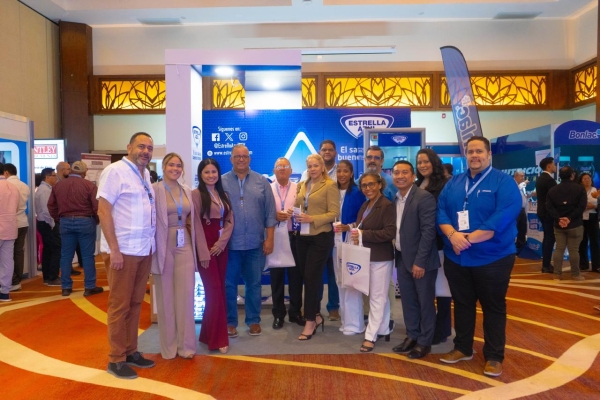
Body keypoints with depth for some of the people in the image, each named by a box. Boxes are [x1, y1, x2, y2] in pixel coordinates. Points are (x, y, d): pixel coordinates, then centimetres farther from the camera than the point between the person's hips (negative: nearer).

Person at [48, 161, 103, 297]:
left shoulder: (58, 185, 7)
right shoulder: (89, 185, -9)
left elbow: (51, 205, 11)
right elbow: (97, 206, -12)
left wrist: (59, 219, 19)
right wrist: (96, 220, 4)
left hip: (65, 222, 4)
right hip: (85, 221, -4)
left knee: (66, 255, 10)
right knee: (87, 255, 2)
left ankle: (66, 287, 16)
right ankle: (89, 287, 6)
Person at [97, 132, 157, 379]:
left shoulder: (145, 175, 13)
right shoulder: (115, 171, -9)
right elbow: (103, 211, -13)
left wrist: (151, 243, 9)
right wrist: (114, 249, -17)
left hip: (144, 249, 7)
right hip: (123, 250, -7)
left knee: (135, 303, 14)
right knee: (119, 305, 3)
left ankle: (131, 351, 25)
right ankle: (116, 359, 14)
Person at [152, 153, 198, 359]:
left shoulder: (187, 190, 11)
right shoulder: (155, 189, -6)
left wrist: (193, 245, 10)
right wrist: (155, 249, -12)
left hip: (185, 245, 4)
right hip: (164, 246, -4)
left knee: (186, 296, 6)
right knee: (166, 297, 7)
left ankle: (185, 344, 19)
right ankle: (168, 346, 22)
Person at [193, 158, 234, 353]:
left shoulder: (223, 195, 13)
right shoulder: (196, 194, -6)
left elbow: (230, 220, 7)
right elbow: (197, 225, -11)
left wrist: (221, 242, -8)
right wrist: (203, 253, -15)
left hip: (222, 246, 6)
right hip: (206, 247, -6)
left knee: (218, 289, 9)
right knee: (215, 290, -5)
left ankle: (208, 333, 22)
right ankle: (217, 338, 5)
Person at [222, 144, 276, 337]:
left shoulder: (262, 182, 4)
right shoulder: (222, 182, 0)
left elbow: (270, 212, 3)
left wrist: (269, 238, -1)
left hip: (255, 243, 1)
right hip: (230, 244, -1)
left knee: (254, 284, 11)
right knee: (229, 284, 8)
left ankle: (254, 321, 25)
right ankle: (230, 322, 22)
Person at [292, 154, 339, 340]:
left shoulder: (330, 185, -6)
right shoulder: (302, 185, 12)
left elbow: (334, 213, -12)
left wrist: (312, 219, -22)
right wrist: (293, 212, -4)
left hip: (320, 237, -6)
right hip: (302, 237, 6)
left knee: (312, 277, -4)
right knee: (306, 277, 11)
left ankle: (310, 322, 7)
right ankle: (316, 316, 27)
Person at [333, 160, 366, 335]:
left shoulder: (358, 193, -6)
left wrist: (349, 227, -20)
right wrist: (333, 227, -4)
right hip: (336, 240, 6)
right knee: (340, 281, 11)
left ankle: (354, 323, 6)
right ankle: (345, 320, 22)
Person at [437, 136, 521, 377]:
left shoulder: (503, 182, -6)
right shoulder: (454, 182, 9)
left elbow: (503, 216, -18)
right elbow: (441, 210, 2)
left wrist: (469, 238, -22)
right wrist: (453, 235, -18)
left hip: (492, 258, -4)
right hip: (456, 258, 5)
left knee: (493, 307, 8)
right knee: (462, 304, 15)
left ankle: (494, 357, 22)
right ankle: (462, 348, 31)